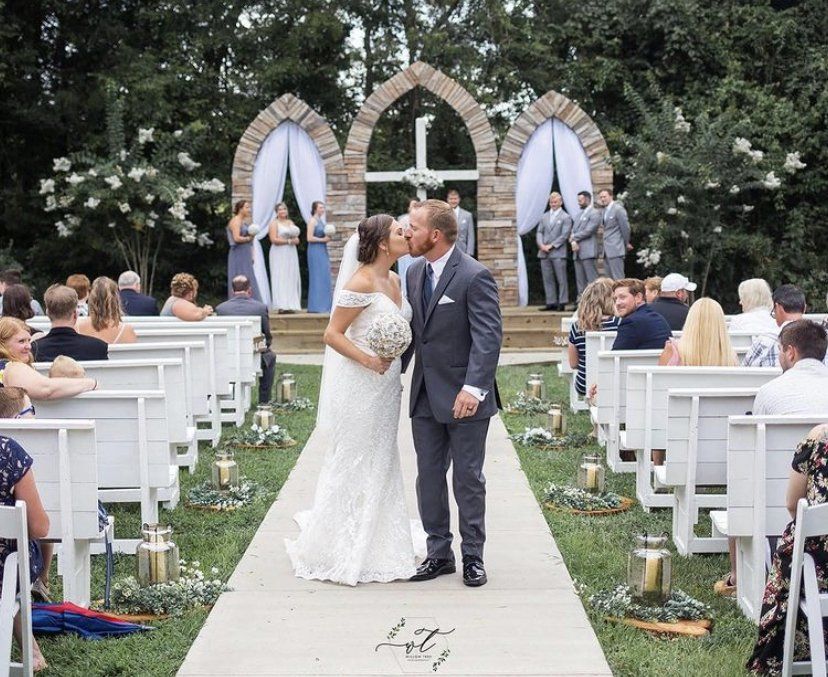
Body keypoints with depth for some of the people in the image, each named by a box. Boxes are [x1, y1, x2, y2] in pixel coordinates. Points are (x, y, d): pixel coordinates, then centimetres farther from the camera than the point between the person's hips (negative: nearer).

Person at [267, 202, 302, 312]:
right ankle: (281, 306, -14)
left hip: (291, 254, 7)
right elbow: (274, 239, -13)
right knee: (280, 278, -10)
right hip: (279, 254, -6)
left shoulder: (291, 223, 18)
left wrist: (295, 240, -6)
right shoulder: (274, 223, -2)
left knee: (291, 278, 1)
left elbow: (297, 240, 17)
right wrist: (288, 241, -13)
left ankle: (290, 305, 1)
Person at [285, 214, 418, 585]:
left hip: (386, 386, 9)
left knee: (380, 465, 15)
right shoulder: (361, 283, -17)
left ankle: (372, 549, 27)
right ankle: (339, 555, 13)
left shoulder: (394, 281, 9)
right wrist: (369, 361, -25)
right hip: (359, 387, -9)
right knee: (352, 467, 1)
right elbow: (333, 334, -17)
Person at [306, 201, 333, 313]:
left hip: (322, 251, 9)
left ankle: (322, 306, 12)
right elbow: (309, 238, -17)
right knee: (317, 277, -7)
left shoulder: (320, 220, 17)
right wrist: (322, 239, -13)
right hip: (315, 251, -9)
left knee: (324, 277, 8)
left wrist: (327, 238, 8)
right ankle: (316, 306, -5)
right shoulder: (312, 221, -10)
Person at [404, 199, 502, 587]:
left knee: (468, 479, 4)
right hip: (425, 395, 7)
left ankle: (473, 556, 16)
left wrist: (473, 388, -29)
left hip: (464, 398, -7)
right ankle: (439, 553, 20)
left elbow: (488, 337, -20)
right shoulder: (415, 273, 9)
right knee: (429, 477, 10)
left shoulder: (474, 276, -15)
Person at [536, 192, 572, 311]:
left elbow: (564, 235, -7)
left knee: (561, 279, -3)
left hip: (558, 253, -5)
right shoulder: (544, 217, 17)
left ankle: (562, 303, -1)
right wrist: (541, 244, -5)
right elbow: (539, 232, 13)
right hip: (544, 253, 5)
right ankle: (551, 303, 8)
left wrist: (551, 246, -13)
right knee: (548, 280, 5)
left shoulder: (566, 217, 1)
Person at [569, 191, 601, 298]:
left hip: (588, 252, -8)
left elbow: (588, 231, -13)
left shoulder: (595, 213, -4)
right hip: (577, 252, 8)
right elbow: (573, 231, 16)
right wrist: (573, 242, -5)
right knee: (580, 280, 7)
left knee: (592, 279, -10)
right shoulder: (579, 214, 21)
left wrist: (574, 237, -5)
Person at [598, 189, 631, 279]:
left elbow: (625, 227, -7)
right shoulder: (604, 211, 16)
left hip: (615, 249, -8)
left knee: (617, 278, -10)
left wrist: (627, 244, 1)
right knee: (610, 278, 8)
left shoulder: (618, 209, -9)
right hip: (607, 250, 8)